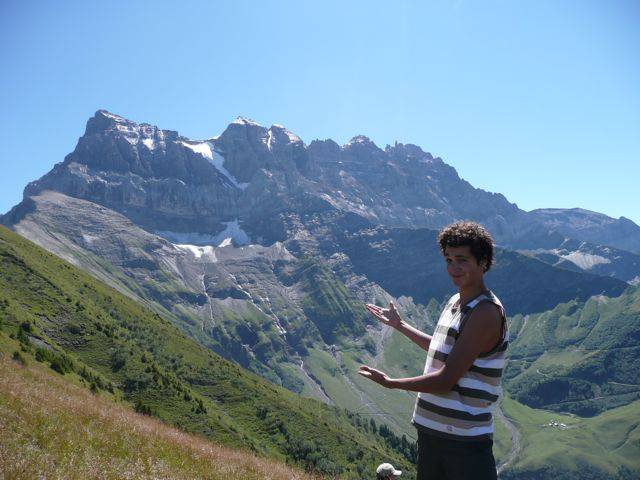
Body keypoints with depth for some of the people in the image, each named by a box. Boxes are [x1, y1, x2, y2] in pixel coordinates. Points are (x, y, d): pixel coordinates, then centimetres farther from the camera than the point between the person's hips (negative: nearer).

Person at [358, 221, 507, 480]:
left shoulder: (485, 312, -19)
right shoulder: (455, 302, 9)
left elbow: (446, 380, -22)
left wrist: (391, 383, -11)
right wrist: (399, 325, 31)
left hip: (465, 436, -9)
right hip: (430, 428, 9)